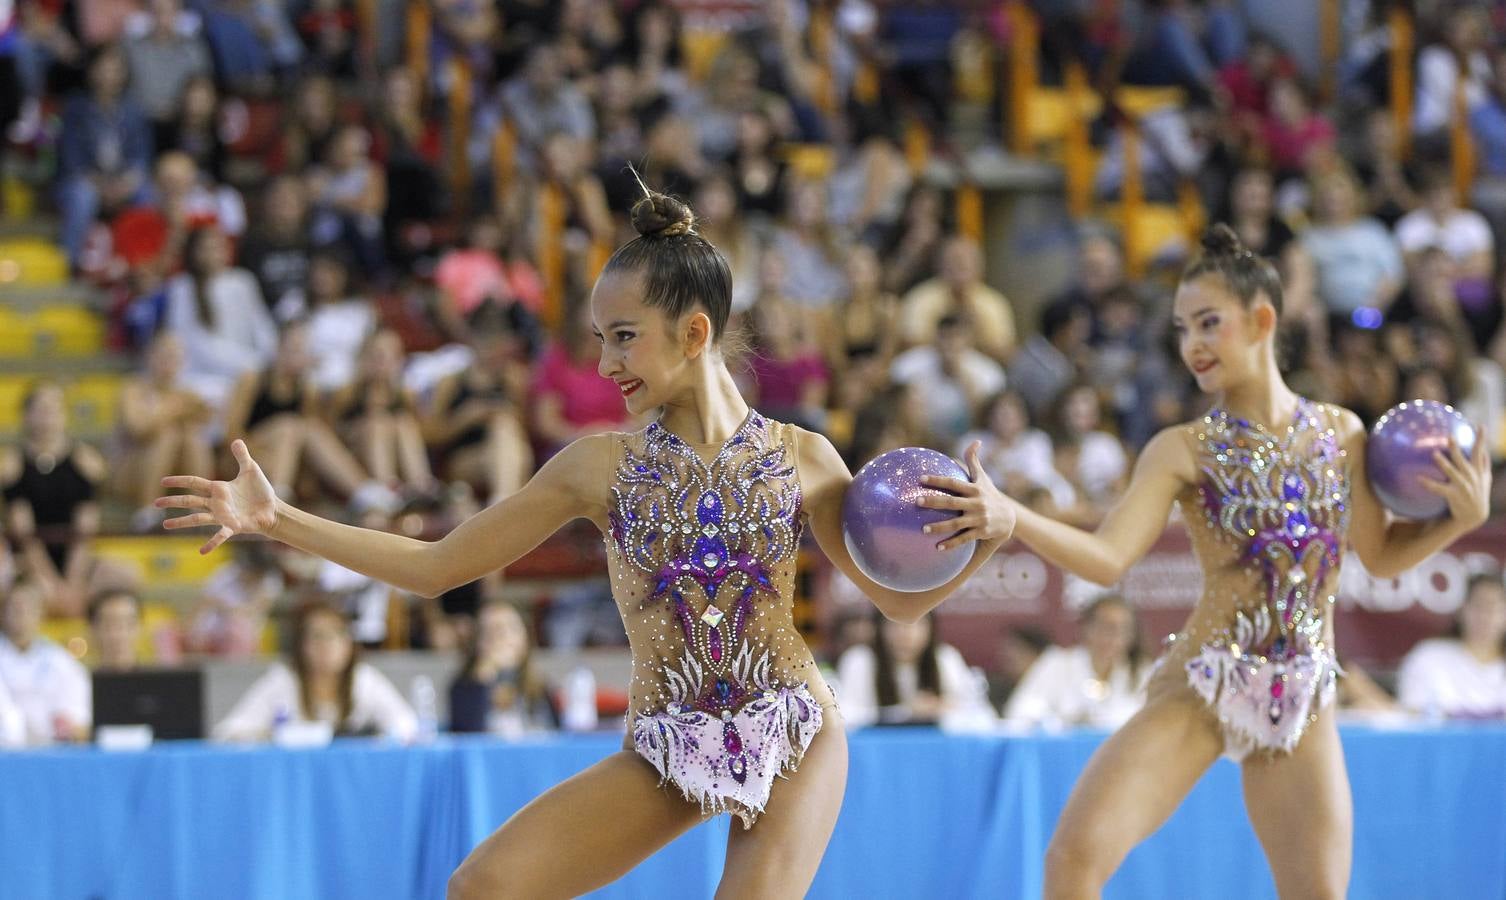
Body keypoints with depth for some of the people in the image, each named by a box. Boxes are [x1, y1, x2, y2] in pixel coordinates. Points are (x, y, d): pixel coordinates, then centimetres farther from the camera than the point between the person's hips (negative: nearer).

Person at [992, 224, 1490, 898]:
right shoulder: (1184, 451, -2)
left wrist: (1464, 519, 0)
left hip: (1302, 703, 3)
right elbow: (1107, 559, -13)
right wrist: (1004, 513, -27)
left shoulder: (1341, 434, 6)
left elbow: (1381, 555, 17)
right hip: (1196, 690, -3)